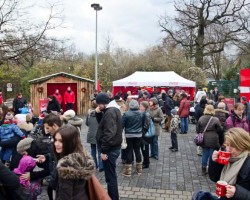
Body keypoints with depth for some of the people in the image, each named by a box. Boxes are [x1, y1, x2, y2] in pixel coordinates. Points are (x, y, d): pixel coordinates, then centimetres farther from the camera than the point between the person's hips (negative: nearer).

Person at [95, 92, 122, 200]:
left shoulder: (109, 113, -21)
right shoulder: (113, 110, 11)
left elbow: (109, 133, -27)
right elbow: (102, 124, 17)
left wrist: (103, 150, -24)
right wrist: (98, 113, 0)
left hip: (110, 149, -11)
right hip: (114, 147, 11)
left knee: (110, 177, 0)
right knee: (111, 175, 21)